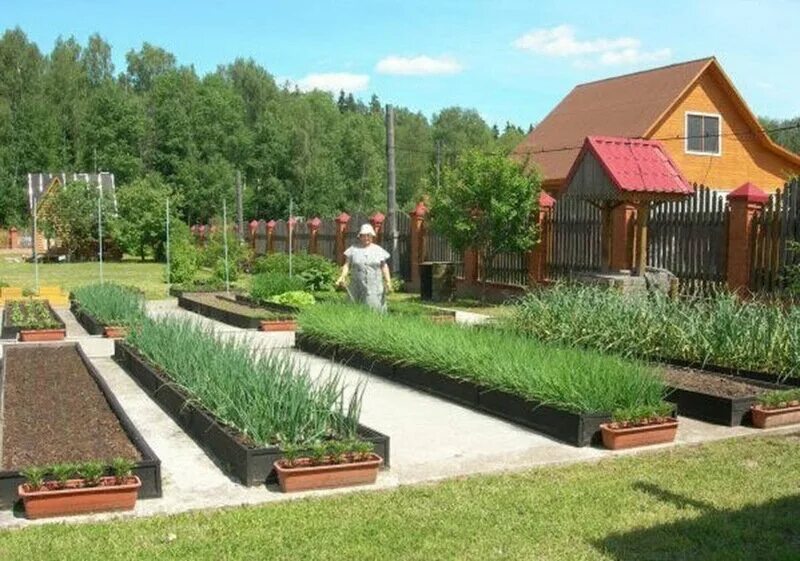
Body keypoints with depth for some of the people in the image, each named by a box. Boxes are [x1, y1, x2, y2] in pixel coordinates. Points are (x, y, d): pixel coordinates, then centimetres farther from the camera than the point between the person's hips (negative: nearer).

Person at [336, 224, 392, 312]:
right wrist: (342, 277, -11)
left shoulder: (379, 250, 10)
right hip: (357, 287, 0)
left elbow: (384, 267, 10)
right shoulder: (353, 249, 7)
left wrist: (388, 281, -1)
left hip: (374, 288, 0)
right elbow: (347, 265, 4)